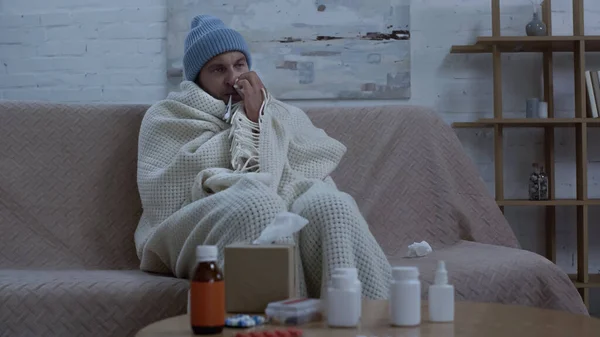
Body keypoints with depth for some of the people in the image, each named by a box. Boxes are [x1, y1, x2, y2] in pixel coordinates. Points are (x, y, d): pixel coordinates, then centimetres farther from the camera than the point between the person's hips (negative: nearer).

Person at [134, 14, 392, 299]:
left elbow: (320, 165, 9)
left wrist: (259, 120, 2)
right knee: (256, 206, -39)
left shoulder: (282, 114, 29)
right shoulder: (167, 116, 21)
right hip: (204, 223, -3)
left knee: (333, 205, -33)